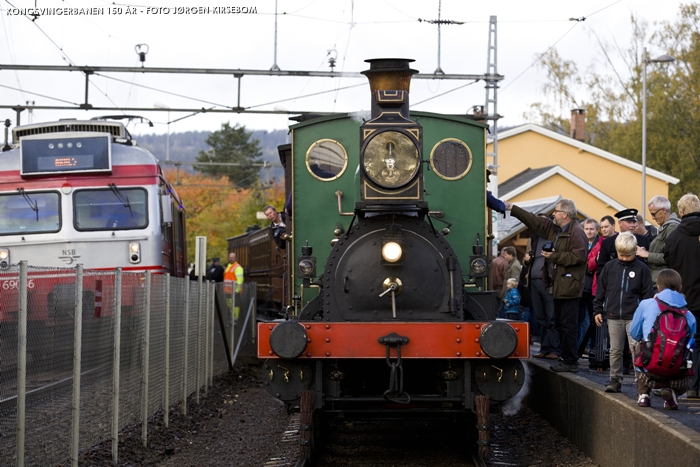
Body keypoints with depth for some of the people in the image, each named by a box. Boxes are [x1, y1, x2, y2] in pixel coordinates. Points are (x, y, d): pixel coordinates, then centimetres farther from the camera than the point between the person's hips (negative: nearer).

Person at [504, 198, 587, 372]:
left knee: (568, 326, -8)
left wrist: (554, 256, -15)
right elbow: (534, 221, 23)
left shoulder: (576, 232, -12)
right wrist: (512, 208, 23)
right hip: (559, 286, 10)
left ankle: (570, 362, -6)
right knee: (561, 325, 13)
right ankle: (567, 359, 19)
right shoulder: (554, 228, 16)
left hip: (569, 286, -10)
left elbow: (578, 256, -22)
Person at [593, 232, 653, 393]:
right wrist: (598, 310, 9)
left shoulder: (641, 269, 0)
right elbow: (601, 289, 12)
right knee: (615, 350, 8)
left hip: (634, 316, -3)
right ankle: (615, 379, 17)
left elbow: (647, 293, 3)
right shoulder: (609, 267, 6)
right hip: (613, 316, 3)